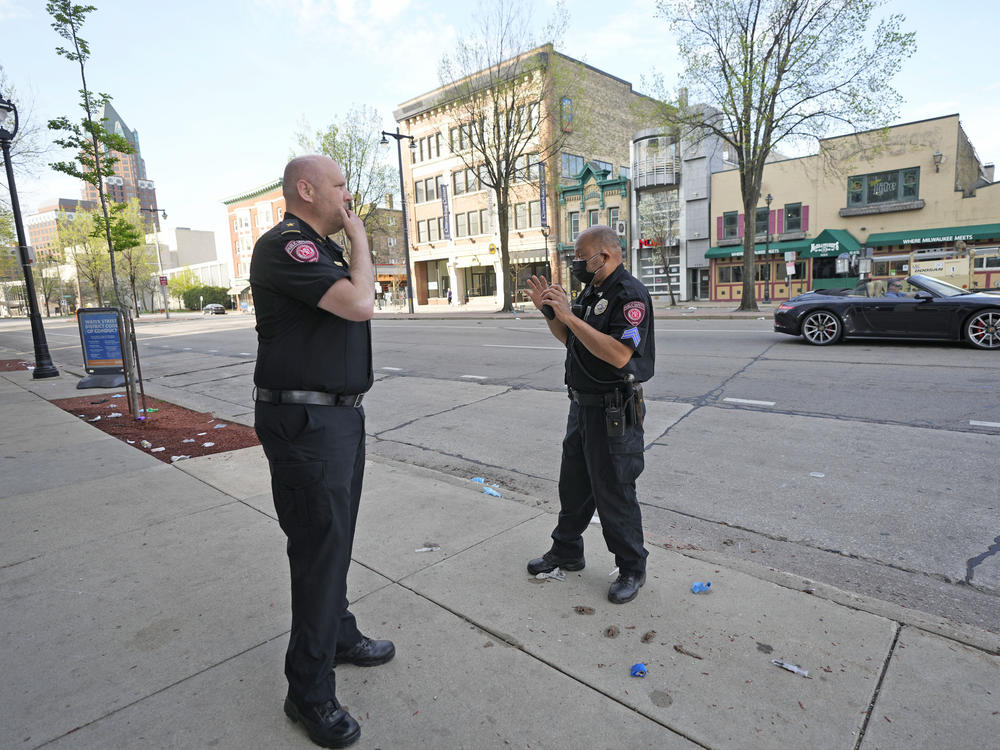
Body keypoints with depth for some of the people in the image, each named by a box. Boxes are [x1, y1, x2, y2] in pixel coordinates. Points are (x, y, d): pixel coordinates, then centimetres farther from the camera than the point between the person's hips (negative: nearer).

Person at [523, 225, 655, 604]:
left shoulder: (630, 295, -18)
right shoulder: (590, 292, 11)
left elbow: (619, 354, -31)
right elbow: (569, 339, 20)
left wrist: (569, 316, -28)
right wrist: (548, 310, 5)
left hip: (614, 413, -9)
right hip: (583, 404, 9)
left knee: (613, 493, 3)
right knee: (573, 484, 20)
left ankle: (632, 569, 24)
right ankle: (566, 551, 39)